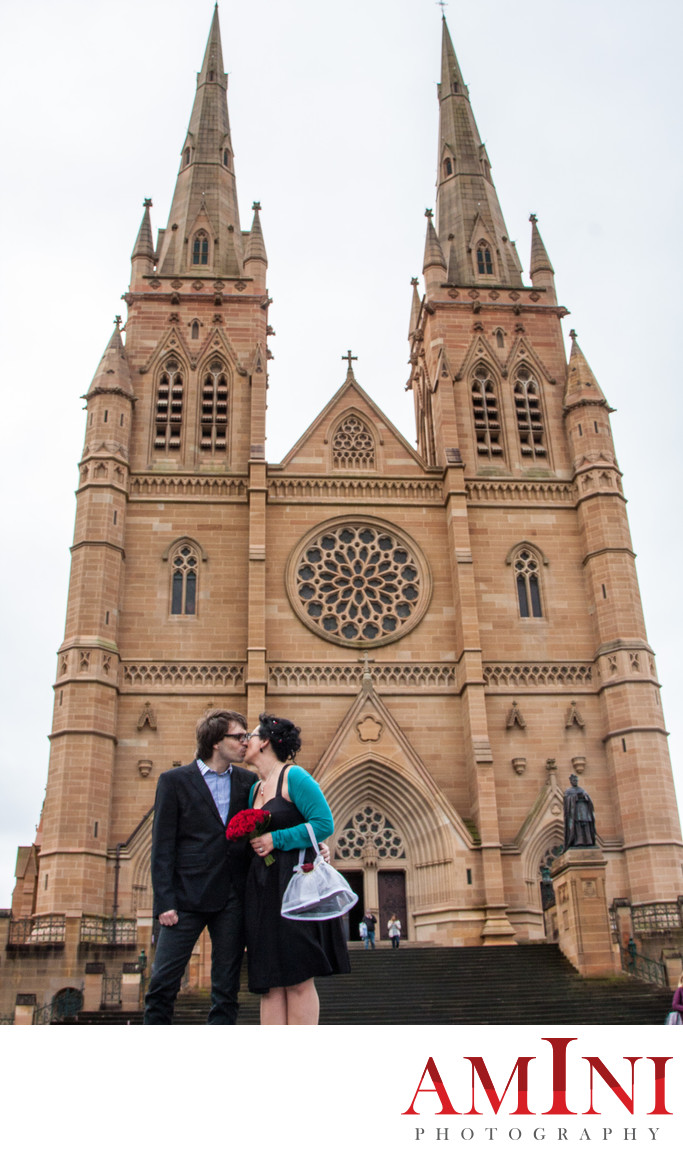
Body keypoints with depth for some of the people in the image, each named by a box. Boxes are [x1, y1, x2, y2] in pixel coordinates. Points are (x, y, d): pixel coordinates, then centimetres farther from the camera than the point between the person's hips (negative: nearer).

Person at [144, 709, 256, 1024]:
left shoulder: (248, 782, 11)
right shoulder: (174, 780, 1)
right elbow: (162, 847, -2)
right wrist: (164, 902, -9)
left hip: (232, 899, 3)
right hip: (188, 896, -3)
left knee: (226, 986, 7)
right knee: (163, 981, 0)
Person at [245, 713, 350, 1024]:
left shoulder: (294, 777, -6)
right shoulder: (255, 789, 17)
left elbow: (324, 823, -14)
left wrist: (275, 840, -14)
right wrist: (254, 843, 5)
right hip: (263, 889, 7)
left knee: (298, 981, -6)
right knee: (270, 983, 3)